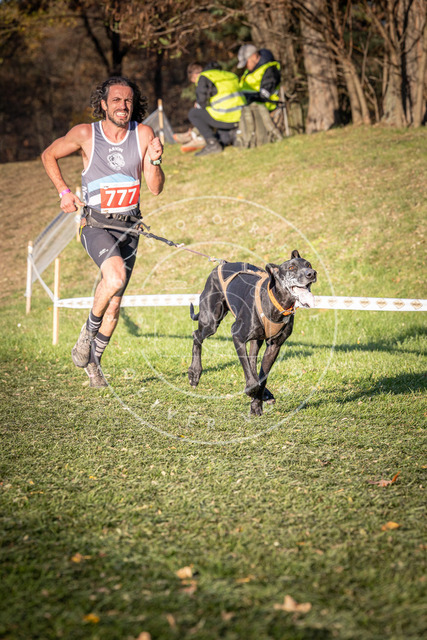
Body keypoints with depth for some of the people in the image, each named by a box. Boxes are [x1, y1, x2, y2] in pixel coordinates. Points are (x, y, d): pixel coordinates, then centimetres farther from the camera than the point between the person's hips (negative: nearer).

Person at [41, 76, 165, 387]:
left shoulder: (144, 134, -4)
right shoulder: (86, 134, -9)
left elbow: (156, 188, -4)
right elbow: (49, 155, 8)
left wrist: (155, 161, -22)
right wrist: (64, 191, -2)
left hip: (128, 228, 3)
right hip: (96, 225, -3)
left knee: (115, 304, 6)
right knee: (116, 277, -31)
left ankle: (93, 360, 27)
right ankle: (89, 330, -6)